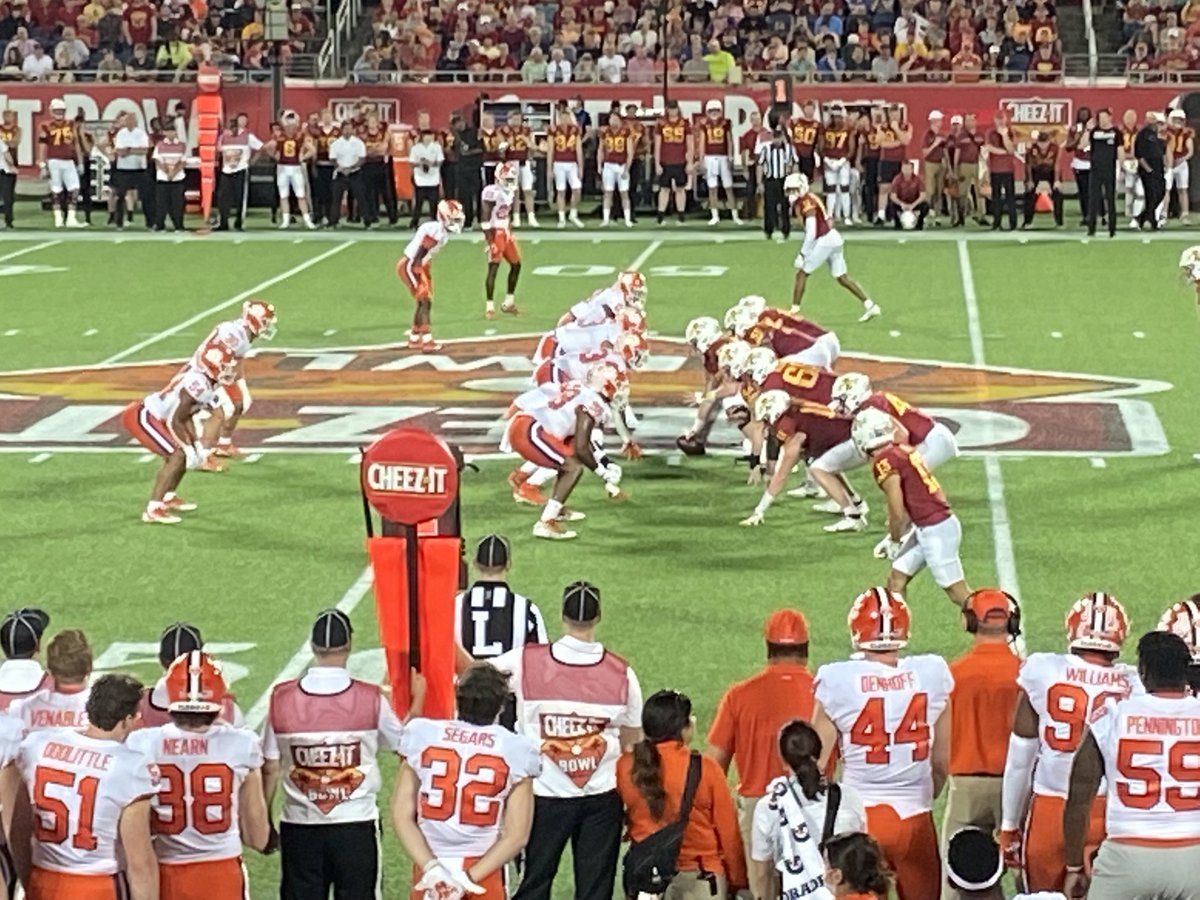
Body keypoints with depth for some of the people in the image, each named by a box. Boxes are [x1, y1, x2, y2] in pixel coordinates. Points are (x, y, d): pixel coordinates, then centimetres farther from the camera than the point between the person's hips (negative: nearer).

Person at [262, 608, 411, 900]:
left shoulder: (281, 698, -6)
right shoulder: (371, 700, -9)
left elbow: (270, 769, -1)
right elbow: (401, 743, 10)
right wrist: (417, 702, 27)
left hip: (300, 826, 1)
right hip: (357, 825, -1)